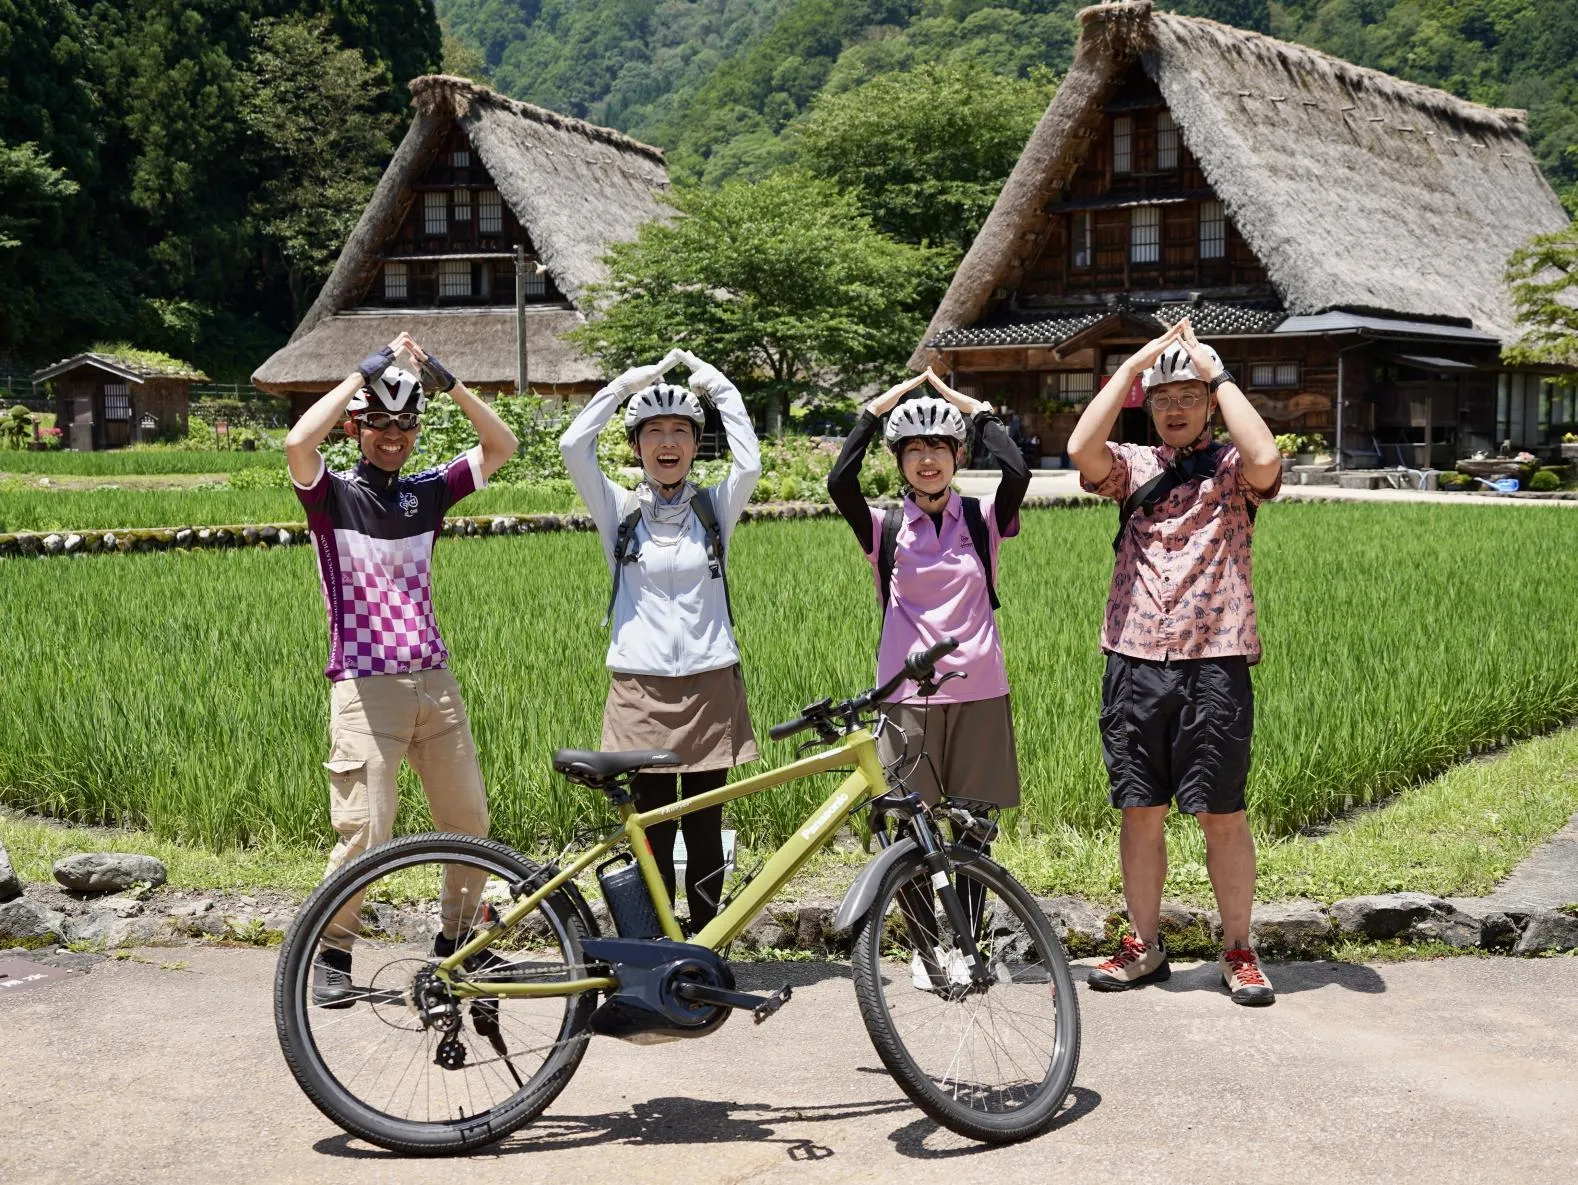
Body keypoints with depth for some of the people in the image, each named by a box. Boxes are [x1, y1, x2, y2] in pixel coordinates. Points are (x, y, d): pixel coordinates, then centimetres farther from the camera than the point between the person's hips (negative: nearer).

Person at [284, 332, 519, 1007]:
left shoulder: (426, 492, 11)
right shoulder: (332, 496, -2)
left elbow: (501, 446, 7)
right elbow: (297, 443, -22)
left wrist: (447, 382, -3)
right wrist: (361, 376, -15)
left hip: (434, 683, 5)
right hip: (364, 689, -5)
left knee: (469, 821, 10)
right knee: (365, 834, -9)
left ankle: (459, 939, 28)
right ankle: (331, 955, 10)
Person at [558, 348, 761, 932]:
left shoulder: (715, 508, 7)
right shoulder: (620, 511, 5)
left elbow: (750, 462, -12)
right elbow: (573, 446, -9)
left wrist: (719, 387, -8)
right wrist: (625, 384, -8)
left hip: (708, 685, 1)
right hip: (640, 687, 0)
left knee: (705, 829, 5)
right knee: (653, 829, 3)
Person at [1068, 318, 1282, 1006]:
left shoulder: (1231, 469, 5)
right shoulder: (1133, 466, 11)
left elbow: (1265, 459, -19)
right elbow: (1081, 448, -10)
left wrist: (1218, 372, -10)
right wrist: (1135, 363, -7)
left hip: (1214, 662, -2)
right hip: (1134, 659, 2)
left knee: (1222, 814, 2)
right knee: (1140, 811, 9)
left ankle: (1238, 952, 14)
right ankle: (1144, 948, 20)